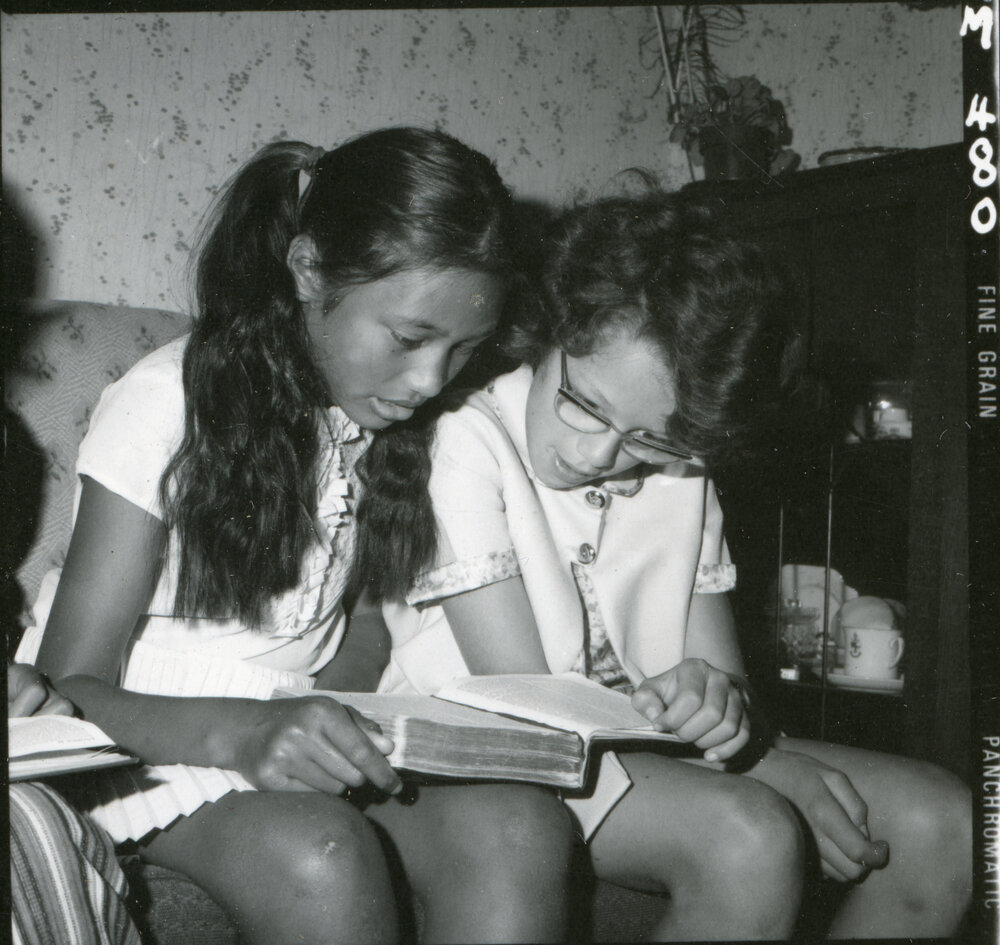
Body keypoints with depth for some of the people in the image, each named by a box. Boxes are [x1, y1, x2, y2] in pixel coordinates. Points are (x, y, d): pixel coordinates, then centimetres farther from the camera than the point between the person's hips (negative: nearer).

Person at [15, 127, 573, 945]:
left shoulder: (402, 417, 2)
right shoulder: (171, 403, -16)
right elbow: (70, 690, -16)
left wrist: (331, 713, -12)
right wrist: (239, 733, -35)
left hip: (299, 737, 5)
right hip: (143, 742, -4)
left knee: (521, 825, -25)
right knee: (321, 856, -36)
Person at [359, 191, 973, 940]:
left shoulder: (679, 476, 7)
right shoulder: (465, 444, -14)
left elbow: (723, 679, 3)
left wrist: (727, 710, -24)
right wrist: (773, 773, -18)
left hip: (654, 760, 7)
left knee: (938, 818, -7)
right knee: (750, 836, -32)